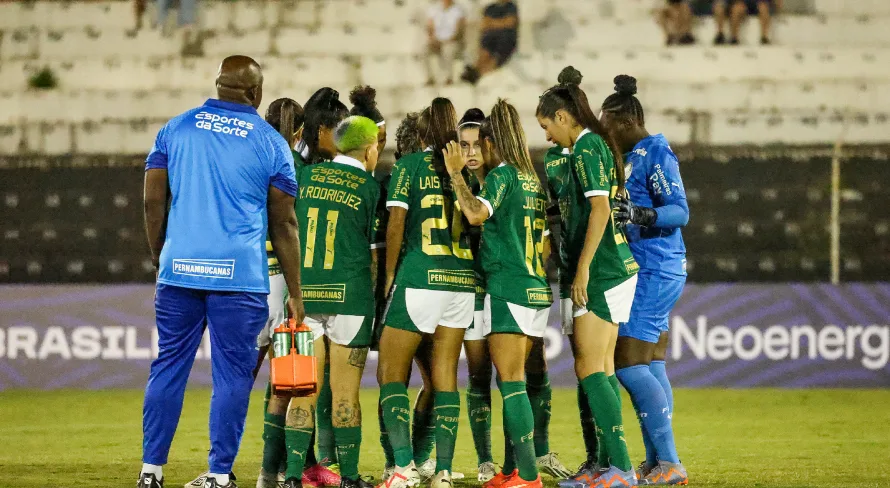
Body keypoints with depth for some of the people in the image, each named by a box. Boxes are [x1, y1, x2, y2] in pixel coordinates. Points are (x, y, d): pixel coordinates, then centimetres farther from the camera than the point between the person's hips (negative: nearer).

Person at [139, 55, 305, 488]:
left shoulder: (176, 128, 9)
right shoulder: (270, 143, 2)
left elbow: (153, 201, 7)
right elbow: (283, 225, 3)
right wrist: (295, 293, 7)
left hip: (179, 271, 3)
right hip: (240, 277, -3)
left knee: (169, 367, 9)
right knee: (232, 375, 2)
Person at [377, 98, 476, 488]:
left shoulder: (410, 165, -2)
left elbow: (396, 225, -7)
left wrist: (390, 275, 1)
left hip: (420, 279, -4)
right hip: (462, 280, 4)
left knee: (390, 373, 4)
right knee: (445, 378, 7)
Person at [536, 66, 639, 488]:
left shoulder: (586, 147, -11)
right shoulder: (595, 145, 17)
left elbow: (600, 209, -20)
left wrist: (583, 268, -20)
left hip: (601, 271, -10)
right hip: (616, 268, 10)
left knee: (590, 369, -11)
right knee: (601, 369, 10)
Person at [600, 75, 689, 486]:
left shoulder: (655, 152, -13)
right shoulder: (633, 155, 15)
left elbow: (680, 211, -20)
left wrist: (641, 215, -34)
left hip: (654, 273, -10)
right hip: (647, 272, 10)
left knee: (628, 364, -12)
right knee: (651, 366, 10)